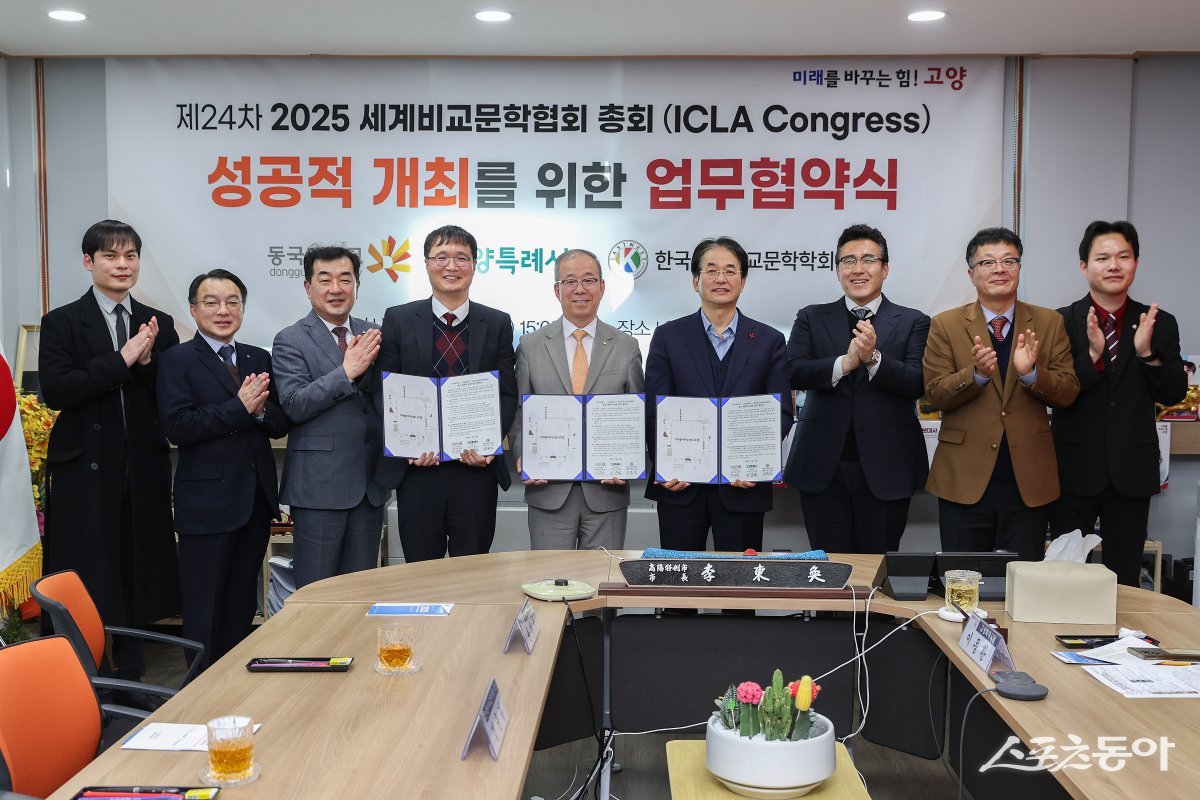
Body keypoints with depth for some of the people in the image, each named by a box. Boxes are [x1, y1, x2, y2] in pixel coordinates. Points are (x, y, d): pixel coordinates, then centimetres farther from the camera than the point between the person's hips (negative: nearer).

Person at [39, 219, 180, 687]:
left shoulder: (159, 325, 9)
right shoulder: (62, 323, 0)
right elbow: (55, 390, -13)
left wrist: (149, 362, -14)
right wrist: (122, 359, -18)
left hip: (144, 471, 3)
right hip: (85, 472, -3)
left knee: (136, 577, 11)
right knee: (85, 582, 1)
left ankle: (130, 675, 24)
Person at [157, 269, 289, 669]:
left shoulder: (259, 358, 12)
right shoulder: (178, 360, -4)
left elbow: (281, 424, 6)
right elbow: (177, 427, -16)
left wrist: (260, 409, -15)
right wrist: (239, 407, -21)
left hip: (256, 497, 5)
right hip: (207, 500, -5)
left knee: (242, 606, 15)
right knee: (205, 611, 2)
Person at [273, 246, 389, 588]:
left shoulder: (372, 335, 10)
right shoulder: (291, 340, -3)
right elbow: (294, 405, -14)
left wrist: (371, 363, -13)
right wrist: (347, 371, -19)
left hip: (370, 483, 5)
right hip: (319, 484, -4)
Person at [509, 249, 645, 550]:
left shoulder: (626, 347, 6)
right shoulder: (530, 346, 5)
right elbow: (518, 413, 7)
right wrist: (522, 456, -10)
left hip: (607, 491, 0)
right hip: (549, 490, 0)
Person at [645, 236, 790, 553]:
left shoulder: (769, 340, 6)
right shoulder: (668, 336, 6)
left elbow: (781, 412, 2)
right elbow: (654, 410, 1)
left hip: (743, 486, 0)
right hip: (680, 485, 0)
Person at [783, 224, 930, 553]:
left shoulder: (913, 322, 6)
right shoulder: (812, 318, 10)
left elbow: (918, 383, -7)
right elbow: (793, 373, -5)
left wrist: (873, 358, -22)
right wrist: (845, 363, -20)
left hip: (884, 467, -1)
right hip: (823, 465, 1)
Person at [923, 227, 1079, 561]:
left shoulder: (1049, 323, 6)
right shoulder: (945, 325, 2)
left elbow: (1068, 392, 1)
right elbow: (936, 394, -5)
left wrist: (1030, 373, -19)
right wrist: (977, 374, -22)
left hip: (1029, 482, 1)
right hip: (964, 480, -1)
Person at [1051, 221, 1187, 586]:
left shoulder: (1160, 324, 3)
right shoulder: (1060, 322, -4)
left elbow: (1175, 394, -1)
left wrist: (1146, 352, -17)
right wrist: (1093, 354, -24)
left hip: (1131, 472, 2)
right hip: (1075, 470, -2)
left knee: (1124, 578, 11)